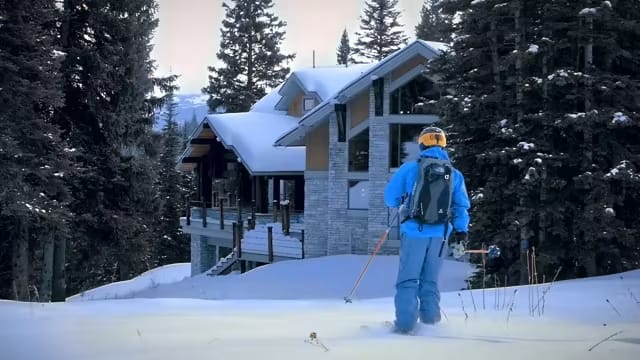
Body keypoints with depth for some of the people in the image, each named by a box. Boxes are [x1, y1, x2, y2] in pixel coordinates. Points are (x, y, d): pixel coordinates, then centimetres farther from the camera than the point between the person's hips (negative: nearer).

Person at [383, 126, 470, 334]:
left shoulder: (409, 168, -3)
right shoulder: (454, 174, 7)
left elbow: (390, 197, 1)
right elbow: (461, 205, 7)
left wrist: (404, 202, 21)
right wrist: (461, 230, 15)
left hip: (414, 231, -3)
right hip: (440, 234, 3)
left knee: (408, 279, 1)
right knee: (430, 280, 15)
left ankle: (405, 322, -6)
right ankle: (430, 319, 13)